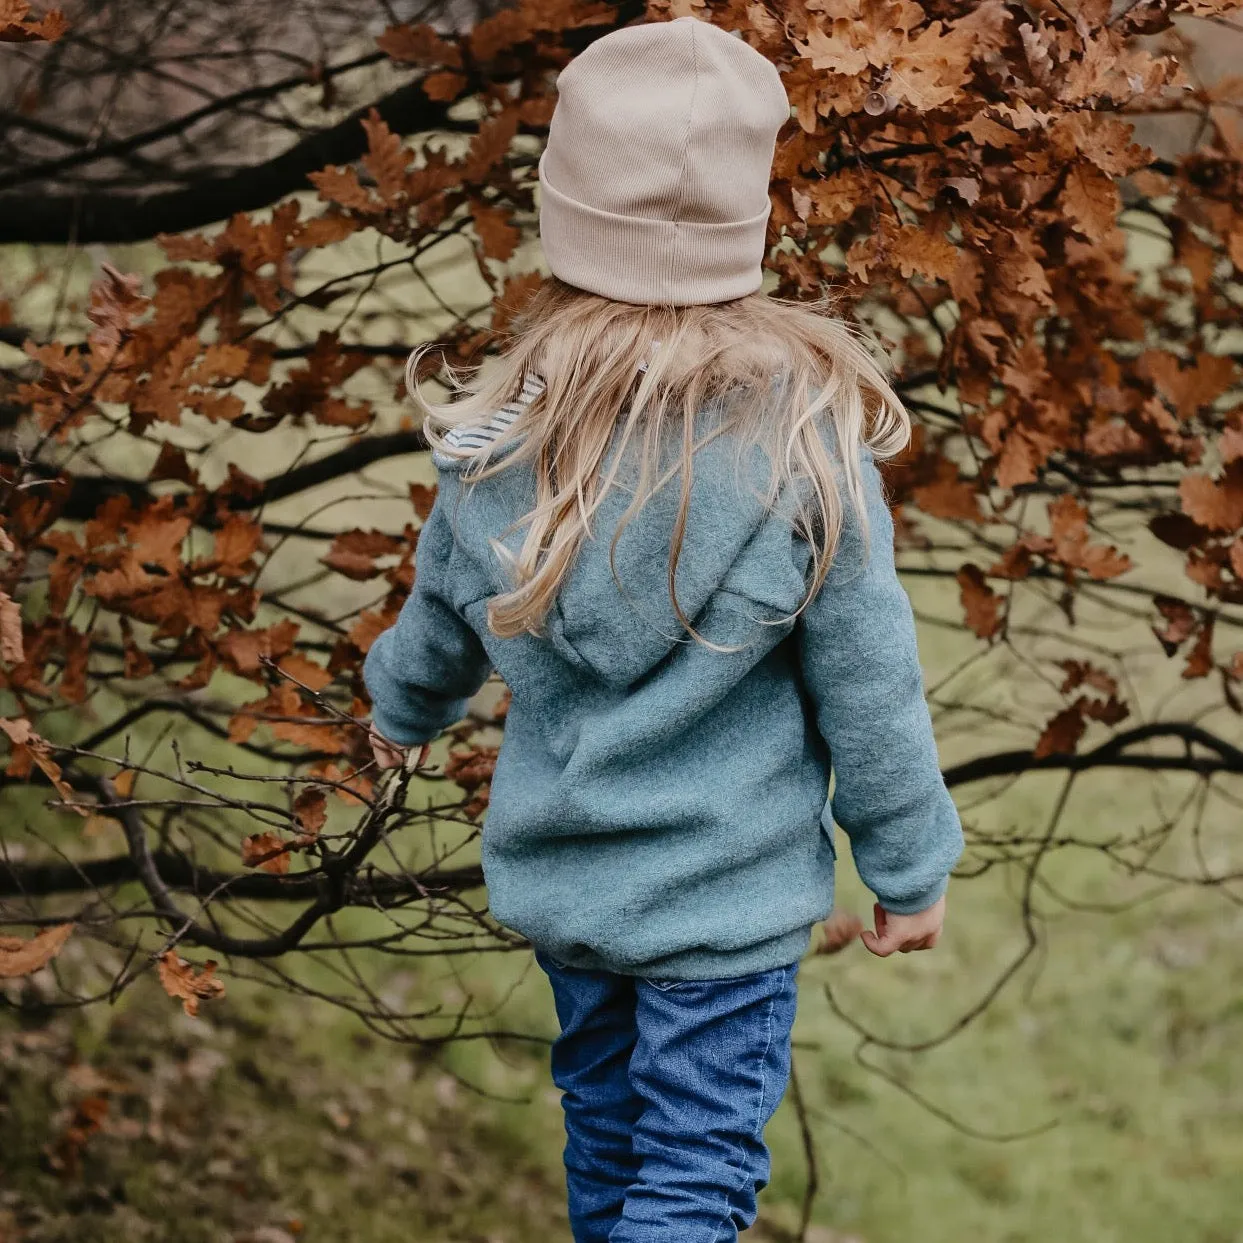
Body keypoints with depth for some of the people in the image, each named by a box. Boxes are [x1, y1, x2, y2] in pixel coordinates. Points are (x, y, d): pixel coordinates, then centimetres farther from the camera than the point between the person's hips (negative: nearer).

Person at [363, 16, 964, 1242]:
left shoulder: (500, 434, -10)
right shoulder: (807, 440, -20)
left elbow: (443, 615, 9)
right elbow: (869, 691, -13)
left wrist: (403, 708, 32)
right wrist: (911, 869, 2)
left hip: (556, 877, 4)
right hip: (725, 895, -4)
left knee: (603, 1118, 23)